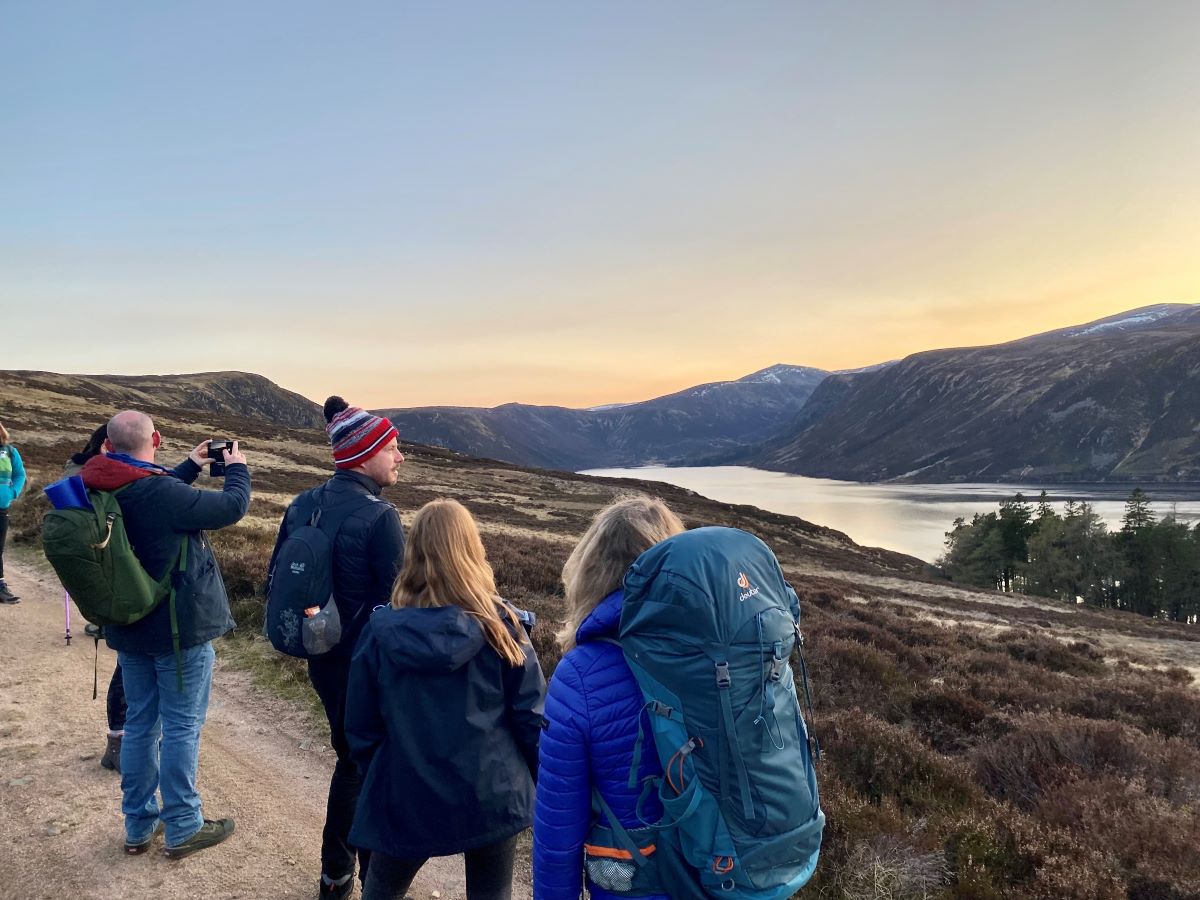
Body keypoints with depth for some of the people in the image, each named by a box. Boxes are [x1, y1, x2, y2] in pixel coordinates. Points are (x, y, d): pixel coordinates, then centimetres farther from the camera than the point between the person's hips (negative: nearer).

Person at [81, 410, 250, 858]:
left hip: (128, 626, 8)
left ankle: (138, 825, 29)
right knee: (181, 727, 5)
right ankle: (182, 828, 17)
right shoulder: (163, 494, -26)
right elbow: (232, 506, -16)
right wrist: (236, 467, 1)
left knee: (140, 722, 17)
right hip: (179, 628, -7)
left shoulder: (100, 490, -2)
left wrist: (191, 466, 21)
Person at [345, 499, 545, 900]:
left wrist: (376, 783, 16)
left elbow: (361, 726, 0)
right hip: (492, 793, 0)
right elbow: (530, 714, -7)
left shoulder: (382, 629, -9)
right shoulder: (499, 622, -10)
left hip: (406, 799, 1)